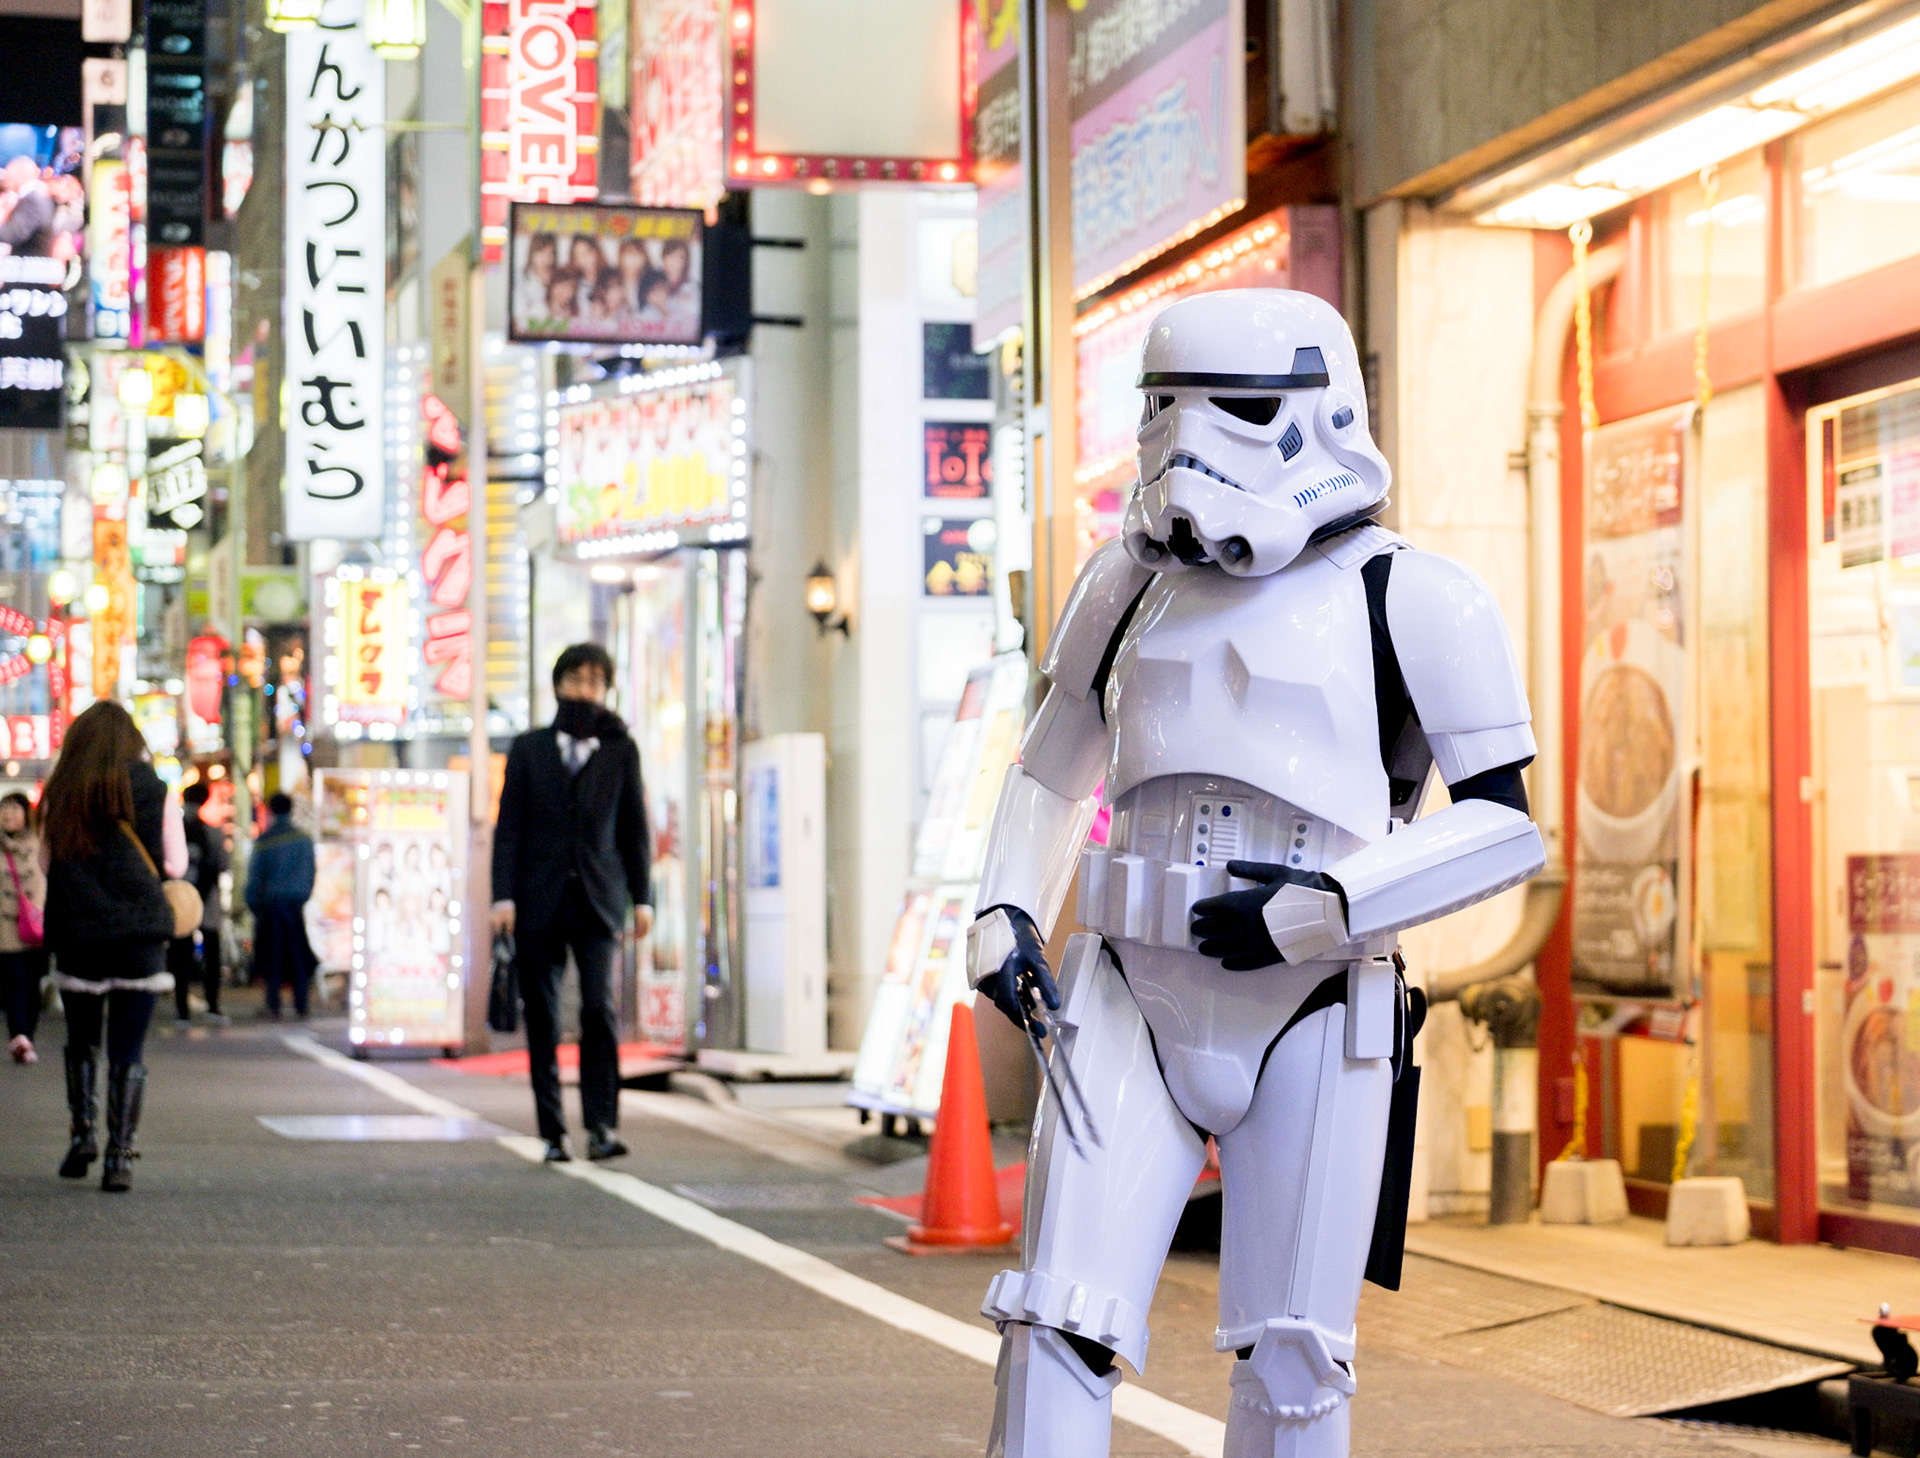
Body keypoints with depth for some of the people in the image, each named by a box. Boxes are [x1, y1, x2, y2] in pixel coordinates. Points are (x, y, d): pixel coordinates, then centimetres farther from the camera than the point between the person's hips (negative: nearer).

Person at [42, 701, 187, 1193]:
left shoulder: (59, 796, 1)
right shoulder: (153, 793, -1)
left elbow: (46, 860, 9)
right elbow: (176, 863, 4)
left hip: (76, 933, 1)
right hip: (140, 931, -1)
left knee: (80, 1042, 19)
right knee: (127, 1050, 2)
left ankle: (82, 1134, 9)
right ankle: (119, 1155, -3)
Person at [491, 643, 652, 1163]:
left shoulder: (619, 752, 10)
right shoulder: (529, 749, 9)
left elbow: (634, 827, 11)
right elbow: (509, 825, 5)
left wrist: (642, 897, 6)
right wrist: (503, 895, -4)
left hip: (596, 900, -1)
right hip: (540, 900, 1)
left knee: (599, 1009, -15)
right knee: (543, 1019, 1)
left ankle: (601, 1126, -14)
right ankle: (553, 1133, 8)